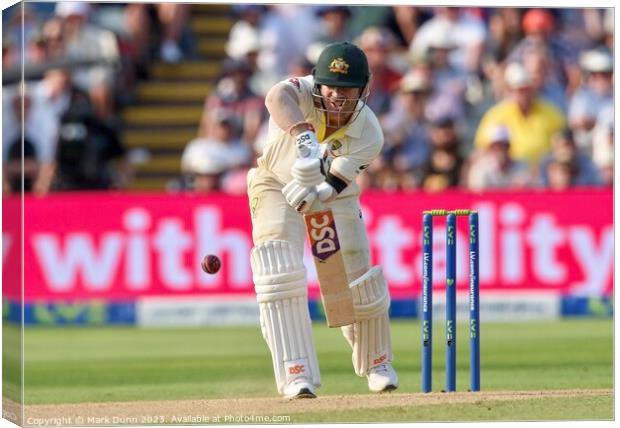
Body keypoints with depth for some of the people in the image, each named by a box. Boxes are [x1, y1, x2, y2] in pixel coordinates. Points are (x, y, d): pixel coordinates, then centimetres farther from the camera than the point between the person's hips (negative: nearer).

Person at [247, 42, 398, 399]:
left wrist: (315, 194, -55)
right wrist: (304, 137, -72)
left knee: (359, 279, 2)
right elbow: (278, 97, -55)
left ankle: (377, 362, 31)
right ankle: (297, 374, -20)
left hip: (334, 196, 2)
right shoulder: (304, 93, -31)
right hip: (277, 186, -2)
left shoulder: (369, 135, -26)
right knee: (281, 276, -21)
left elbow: (334, 184, -31)